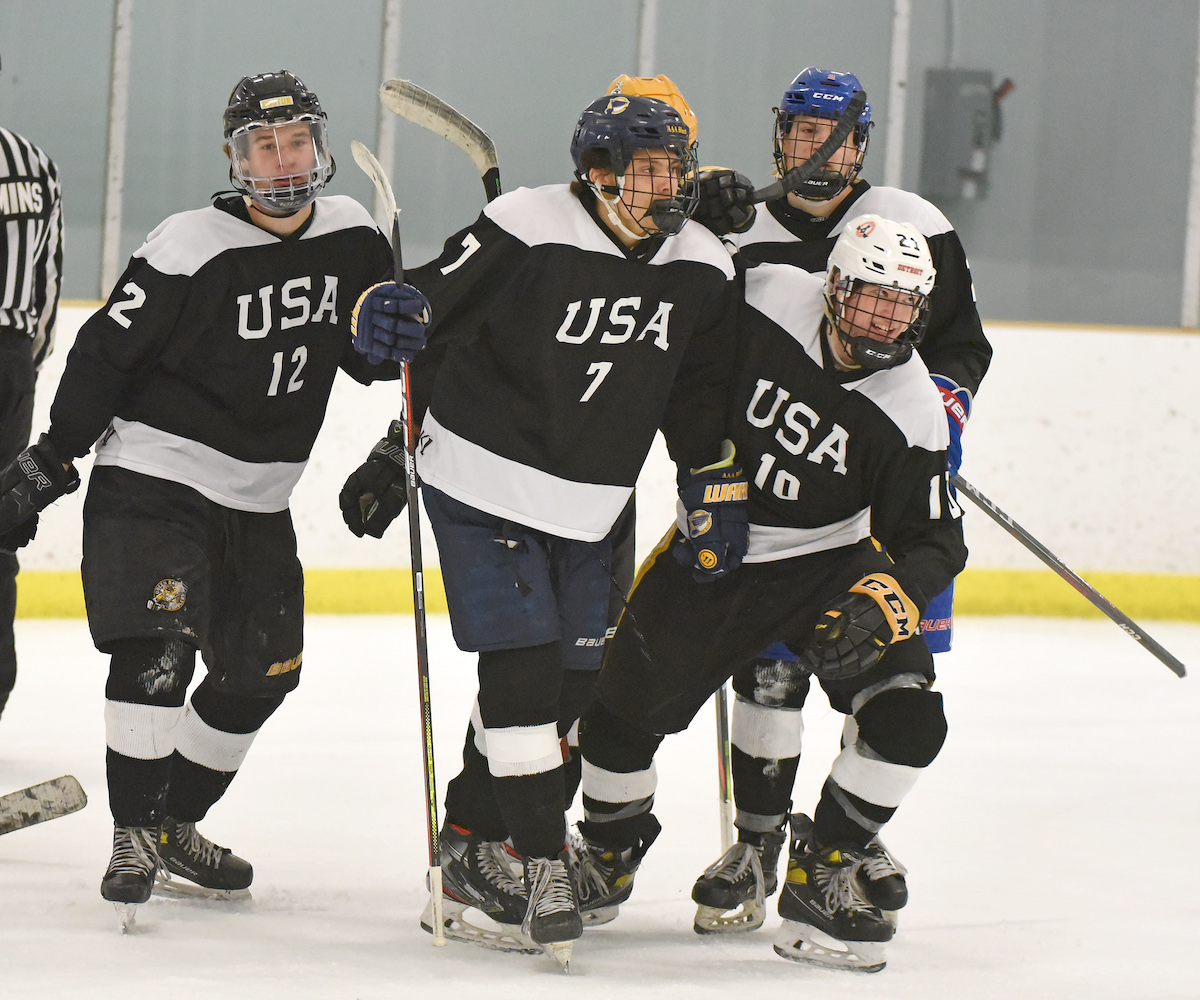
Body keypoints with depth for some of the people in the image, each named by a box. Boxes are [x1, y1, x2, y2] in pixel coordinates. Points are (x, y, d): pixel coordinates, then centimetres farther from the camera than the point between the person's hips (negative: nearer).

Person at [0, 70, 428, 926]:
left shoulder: (352, 237, 1)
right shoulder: (191, 249, -17)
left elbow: (368, 356, 11)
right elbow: (106, 352, -12)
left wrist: (394, 329, -13)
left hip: (258, 499, 7)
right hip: (154, 476, -7)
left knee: (263, 671, 10)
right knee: (158, 646, -20)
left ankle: (177, 822, 27)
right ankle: (133, 836, -12)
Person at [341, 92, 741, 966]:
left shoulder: (702, 271, 0)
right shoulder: (526, 231, -17)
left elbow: (698, 395, 13)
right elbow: (424, 320, -10)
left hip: (588, 510, 6)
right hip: (483, 485, -6)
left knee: (571, 680, 7)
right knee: (521, 665, -13)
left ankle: (471, 846, 22)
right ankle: (542, 865, -7)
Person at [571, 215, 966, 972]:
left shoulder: (911, 412, -16)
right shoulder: (764, 301, -19)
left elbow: (934, 540, -12)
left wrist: (889, 594, -28)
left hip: (830, 563, 0)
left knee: (908, 719, -18)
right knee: (620, 713, -1)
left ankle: (820, 879, -1)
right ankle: (609, 857, 29)